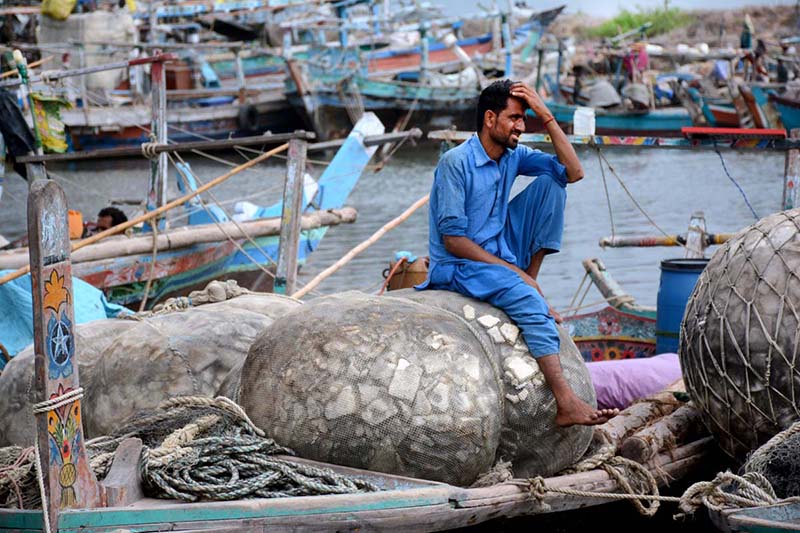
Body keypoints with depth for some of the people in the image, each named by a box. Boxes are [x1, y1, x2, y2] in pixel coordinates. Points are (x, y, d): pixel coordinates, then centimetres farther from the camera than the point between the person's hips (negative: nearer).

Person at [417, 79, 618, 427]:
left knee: (550, 184, -2)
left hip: (500, 253, 8)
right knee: (525, 297, -35)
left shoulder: (513, 156, 4)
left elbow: (573, 172, -1)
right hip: (458, 265, -8)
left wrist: (546, 116, -8)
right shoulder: (455, 162, -17)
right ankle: (566, 404, -42)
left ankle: (532, 278, -4)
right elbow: (453, 240, -20)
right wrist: (512, 270, -21)